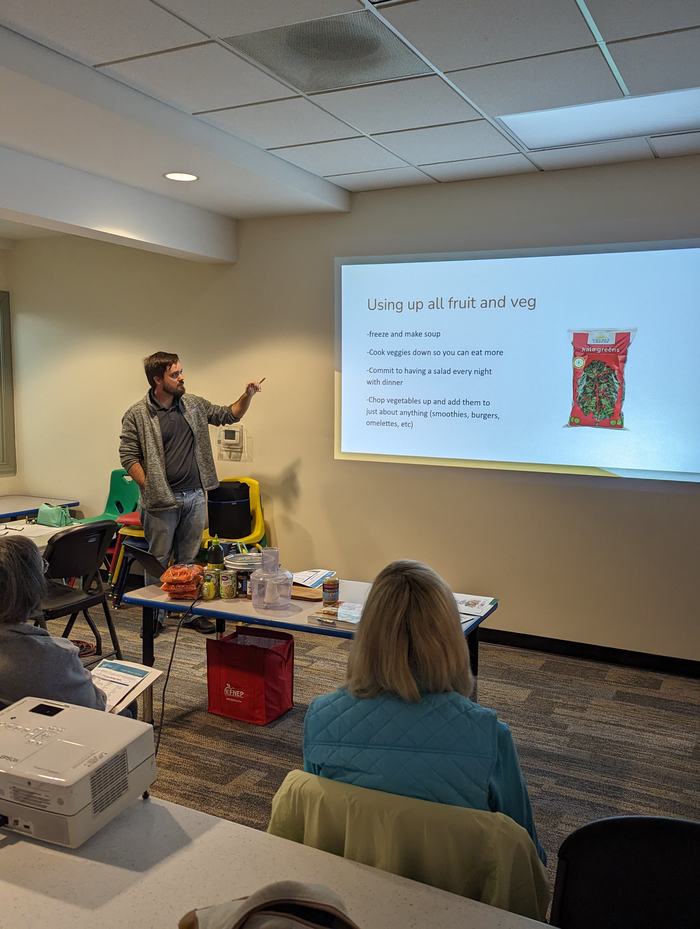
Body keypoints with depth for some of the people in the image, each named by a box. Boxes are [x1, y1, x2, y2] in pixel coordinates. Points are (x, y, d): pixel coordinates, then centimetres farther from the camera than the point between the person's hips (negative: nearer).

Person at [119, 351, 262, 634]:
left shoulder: (194, 405, 7)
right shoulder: (137, 415, -7)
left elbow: (229, 415, 17)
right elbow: (128, 456, -8)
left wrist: (247, 395, 1)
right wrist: (150, 489, -14)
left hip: (195, 497, 4)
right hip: (161, 502, -4)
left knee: (189, 560, 13)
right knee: (158, 561, 6)